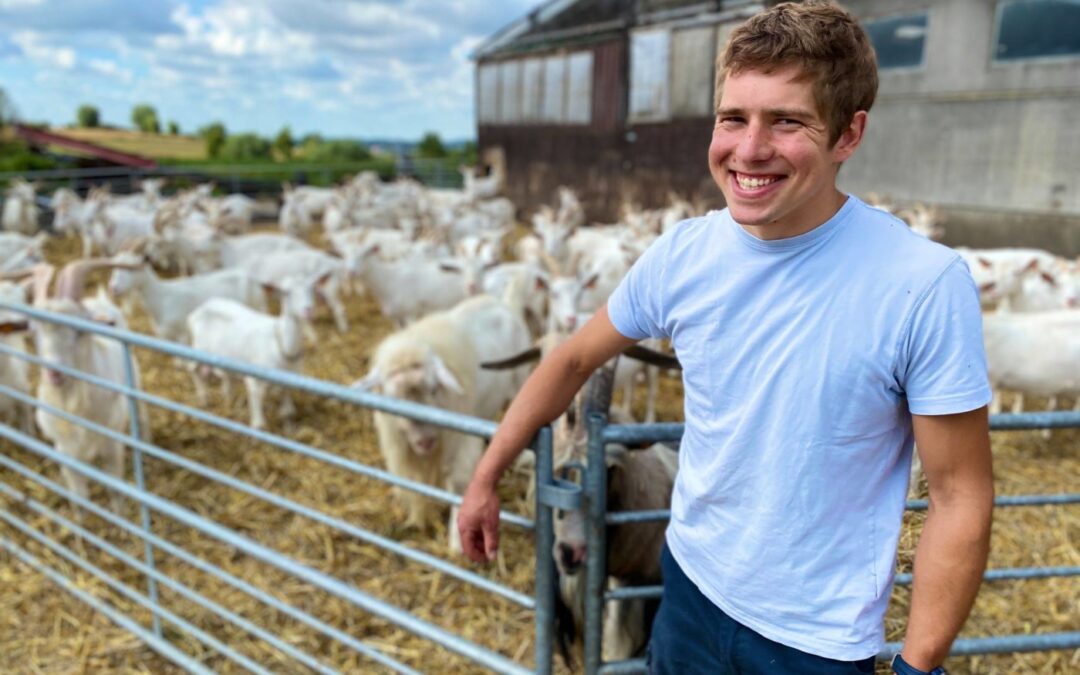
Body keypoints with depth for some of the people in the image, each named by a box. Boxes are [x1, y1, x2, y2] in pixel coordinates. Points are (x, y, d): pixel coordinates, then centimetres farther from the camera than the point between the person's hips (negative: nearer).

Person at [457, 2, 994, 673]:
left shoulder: (925, 285, -23)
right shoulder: (682, 254, -12)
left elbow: (960, 496, -15)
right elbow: (574, 360, 1)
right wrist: (485, 478, 7)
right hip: (689, 591, 4)